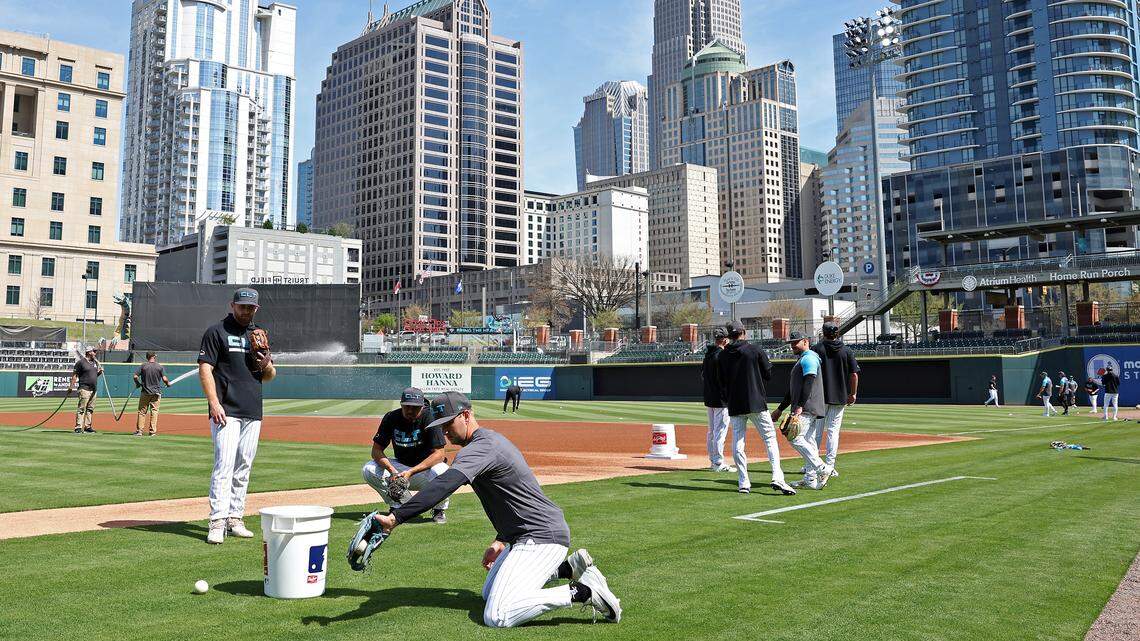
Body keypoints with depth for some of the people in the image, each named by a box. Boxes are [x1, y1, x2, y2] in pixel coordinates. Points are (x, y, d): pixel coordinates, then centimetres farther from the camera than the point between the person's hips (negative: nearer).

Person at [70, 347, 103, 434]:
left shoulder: (96, 362, 16)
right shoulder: (81, 362, -6)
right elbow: (74, 375, -7)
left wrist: (100, 372, 4)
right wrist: (71, 387, -13)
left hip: (94, 389, 7)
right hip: (84, 389, -7)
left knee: (90, 409, 10)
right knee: (82, 408, -9)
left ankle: (88, 426, 15)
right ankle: (78, 427, -9)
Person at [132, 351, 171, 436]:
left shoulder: (143, 366, -1)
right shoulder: (159, 367, -3)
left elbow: (135, 376, -6)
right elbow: (164, 379, -8)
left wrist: (137, 384, 13)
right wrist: (168, 383, 12)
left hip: (145, 392, 1)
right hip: (156, 392, -1)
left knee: (142, 411, 8)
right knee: (154, 411, 4)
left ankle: (139, 430, 6)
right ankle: (152, 431, 1)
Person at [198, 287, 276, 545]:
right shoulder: (216, 332, 2)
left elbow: (270, 376, 21)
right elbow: (205, 369, -7)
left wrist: (267, 365, -3)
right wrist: (214, 403, -18)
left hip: (253, 412, 6)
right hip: (226, 411, -6)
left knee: (244, 468, 8)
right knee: (224, 465, -14)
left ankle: (235, 520, 15)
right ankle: (217, 523, -14)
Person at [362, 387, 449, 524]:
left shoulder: (429, 418, -19)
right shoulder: (391, 418, -9)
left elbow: (438, 454, -23)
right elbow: (376, 450, -8)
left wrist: (410, 472, -33)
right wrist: (393, 471, -27)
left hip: (425, 468, -4)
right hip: (400, 466, 4)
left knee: (441, 472, -37)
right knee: (369, 469, -18)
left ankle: (439, 510, -4)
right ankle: (399, 506, 1)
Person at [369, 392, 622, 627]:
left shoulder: (481, 447, -18)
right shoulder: (492, 439, 16)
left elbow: (444, 485, -36)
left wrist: (396, 517, -44)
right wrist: (501, 540, 24)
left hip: (542, 538, -11)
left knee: (496, 617, -19)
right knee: (489, 593, 25)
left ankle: (582, 592, -12)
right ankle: (568, 567, 18)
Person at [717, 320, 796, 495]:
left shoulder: (722, 356, 3)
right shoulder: (755, 350, -4)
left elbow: (722, 382, 9)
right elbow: (768, 375, 3)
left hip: (734, 405, 2)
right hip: (756, 402, -2)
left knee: (737, 443, 7)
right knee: (770, 438, 3)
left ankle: (743, 483, 7)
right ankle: (777, 477, -9)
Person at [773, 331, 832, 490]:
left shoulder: (809, 358, -8)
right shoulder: (801, 360, 25)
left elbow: (809, 383, -21)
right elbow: (792, 389, 28)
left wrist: (800, 406, -30)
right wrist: (780, 409, 27)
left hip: (808, 407, -11)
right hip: (806, 409, 11)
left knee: (796, 438, -17)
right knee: (808, 441, 8)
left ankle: (822, 468, -16)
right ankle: (810, 479, 9)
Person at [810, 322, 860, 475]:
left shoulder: (816, 349, -3)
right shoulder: (847, 350, 3)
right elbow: (854, 374, 0)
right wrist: (853, 394, 9)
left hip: (819, 396, -1)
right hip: (840, 397, 2)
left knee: (816, 431, 5)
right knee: (833, 431, 5)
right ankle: (829, 466, 2)